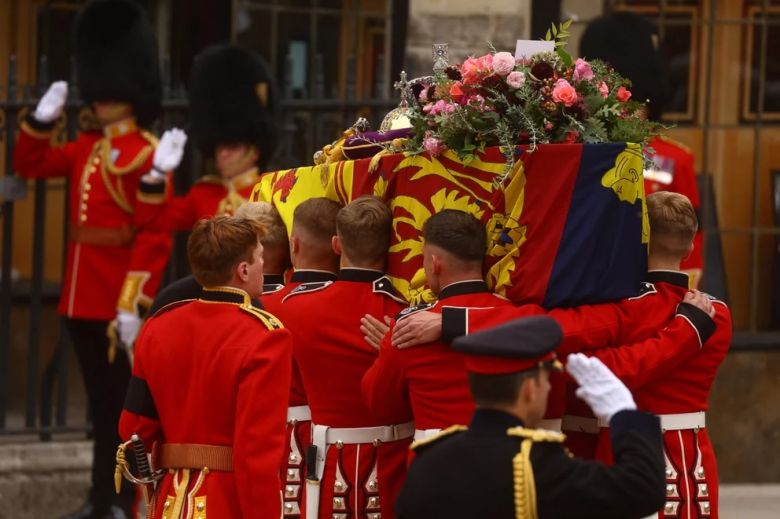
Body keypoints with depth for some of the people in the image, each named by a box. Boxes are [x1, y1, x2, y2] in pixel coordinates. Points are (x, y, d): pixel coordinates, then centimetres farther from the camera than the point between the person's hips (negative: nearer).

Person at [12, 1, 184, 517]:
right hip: (82, 296, 8)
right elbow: (30, 164, 23)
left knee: (125, 402, -3)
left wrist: (134, 303, -23)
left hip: (118, 299, -8)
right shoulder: (87, 147, 13)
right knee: (100, 401, 14)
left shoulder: (147, 155, -12)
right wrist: (42, 120, 6)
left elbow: (154, 237, -17)